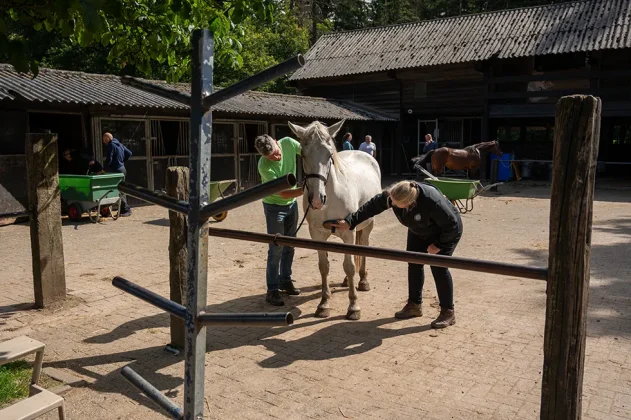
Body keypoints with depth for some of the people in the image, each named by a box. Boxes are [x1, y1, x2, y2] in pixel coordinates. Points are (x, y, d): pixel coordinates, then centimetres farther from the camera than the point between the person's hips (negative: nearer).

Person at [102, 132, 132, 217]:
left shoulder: (111, 145, -12)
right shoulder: (120, 144, 14)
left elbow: (109, 159, -15)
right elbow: (129, 153, 18)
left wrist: (105, 169, -2)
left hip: (116, 171, -9)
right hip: (122, 169, 9)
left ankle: (126, 209, -6)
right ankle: (124, 209, 17)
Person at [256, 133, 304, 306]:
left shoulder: (288, 143, -17)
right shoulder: (264, 166, -30)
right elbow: (283, 193, -29)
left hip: (292, 203, 6)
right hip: (274, 206, -6)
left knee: (289, 246, 15)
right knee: (276, 248, -4)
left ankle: (285, 280, 31)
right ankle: (272, 290, 6)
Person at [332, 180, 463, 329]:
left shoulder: (433, 201, -44)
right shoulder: (391, 195, -28)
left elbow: (452, 225, -31)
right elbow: (372, 206, -20)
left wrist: (438, 245, -23)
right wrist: (350, 222, -23)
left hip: (447, 232, -6)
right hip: (419, 231, 7)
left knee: (438, 267, -12)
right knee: (414, 264, 5)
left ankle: (448, 312, 1)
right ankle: (414, 304, 21)